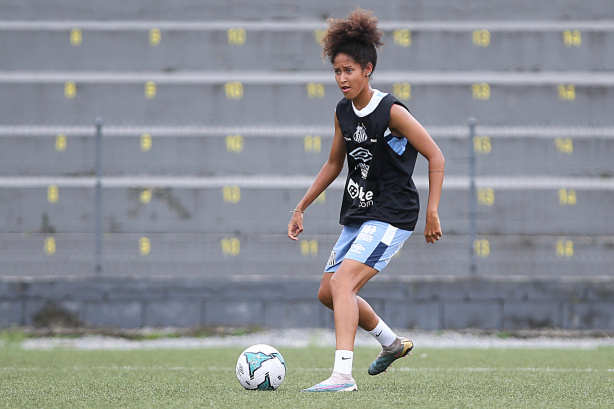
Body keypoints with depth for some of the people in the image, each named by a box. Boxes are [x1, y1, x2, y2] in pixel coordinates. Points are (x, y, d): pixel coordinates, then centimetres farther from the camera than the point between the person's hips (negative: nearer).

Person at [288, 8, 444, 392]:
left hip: (391, 216, -9)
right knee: (328, 293, 14)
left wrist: (432, 212, -18)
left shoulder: (392, 112, -16)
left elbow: (436, 157, -13)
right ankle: (393, 342, 35)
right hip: (357, 215, 9)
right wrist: (301, 208, 20)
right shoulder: (343, 112, 5)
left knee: (343, 281, -24)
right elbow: (334, 164, 20)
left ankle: (343, 374, -29)